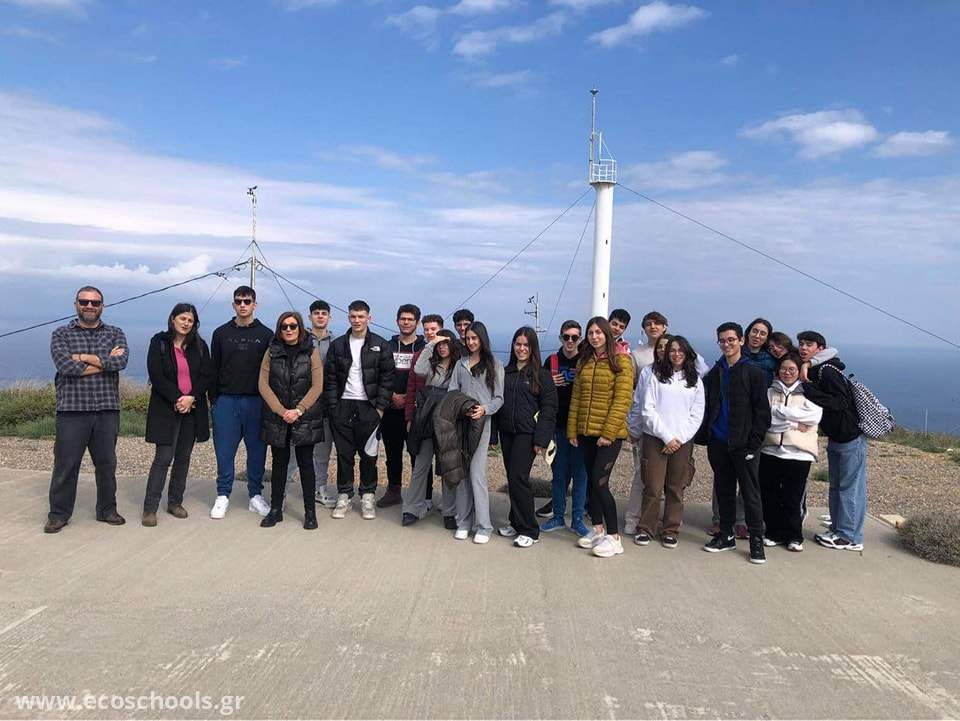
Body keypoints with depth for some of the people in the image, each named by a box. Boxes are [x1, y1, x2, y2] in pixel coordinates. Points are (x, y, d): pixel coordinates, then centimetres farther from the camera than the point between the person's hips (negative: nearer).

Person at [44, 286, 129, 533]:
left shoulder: (115, 334, 10)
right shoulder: (61, 334, 6)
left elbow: (121, 361, -11)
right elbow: (66, 366, -12)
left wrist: (84, 357, -11)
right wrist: (106, 361, -9)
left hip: (107, 410, 2)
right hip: (72, 410, -1)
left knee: (107, 463, 9)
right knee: (65, 464, 3)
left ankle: (107, 510, 23)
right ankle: (58, 514, 18)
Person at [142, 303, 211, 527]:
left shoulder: (200, 346, 8)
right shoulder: (159, 342, -1)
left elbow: (206, 376, 2)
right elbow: (156, 375, -9)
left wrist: (191, 398, -12)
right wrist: (177, 398, -15)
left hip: (193, 408, 4)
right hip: (166, 408, -4)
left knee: (184, 457, 8)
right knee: (163, 457, -7)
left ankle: (175, 502, 19)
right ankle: (150, 508, 0)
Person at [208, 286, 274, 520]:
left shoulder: (266, 335, 5)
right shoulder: (221, 333, 8)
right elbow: (213, 369, 9)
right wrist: (213, 399, 3)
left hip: (256, 402, -1)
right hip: (226, 401, 1)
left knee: (257, 450, 4)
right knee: (224, 450, 3)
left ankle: (256, 495, 16)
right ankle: (223, 496, 15)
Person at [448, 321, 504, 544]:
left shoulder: (494, 365, 7)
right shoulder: (460, 364, 17)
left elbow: (499, 398, 3)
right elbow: (451, 393, 10)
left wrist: (485, 409, -16)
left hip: (481, 423, -4)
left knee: (476, 473, -10)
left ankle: (483, 525, -3)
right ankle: (463, 522, 13)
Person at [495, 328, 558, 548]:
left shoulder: (542, 374, -3)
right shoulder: (505, 372, 11)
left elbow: (548, 409, -6)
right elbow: (498, 403, 15)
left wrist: (541, 439, -13)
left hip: (527, 434, -5)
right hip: (507, 433, 5)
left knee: (518, 477, -11)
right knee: (512, 478, 9)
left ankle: (529, 531, -1)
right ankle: (516, 523, 23)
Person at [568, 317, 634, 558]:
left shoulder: (621, 361, -6)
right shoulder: (584, 362, 12)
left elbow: (622, 400, -12)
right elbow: (576, 398, 12)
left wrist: (608, 432, -17)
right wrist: (572, 430, 7)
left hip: (609, 433, -6)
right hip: (586, 432, 6)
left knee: (600, 482, -9)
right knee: (592, 481, 12)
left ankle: (614, 537, 3)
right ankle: (598, 529, 26)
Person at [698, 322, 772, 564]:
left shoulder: (753, 373, -3)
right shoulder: (714, 374, 12)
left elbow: (762, 410, -6)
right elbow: (706, 407, 14)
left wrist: (754, 440, -13)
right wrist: (703, 436, 5)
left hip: (743, 443, -5)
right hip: (718, 442, 5)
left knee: (750, 492, -1)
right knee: (723, 491, 12)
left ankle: (756, 540, 7)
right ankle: (726, 535, 22)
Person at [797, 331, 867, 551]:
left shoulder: (827, 371, -21)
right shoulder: (813, 372, 6)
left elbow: (841, 403, -28)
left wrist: (808, 388, -29)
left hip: (850, 438, -10)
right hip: (835, 438, 10)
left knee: (850, 488, -1)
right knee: (835, 487, 16)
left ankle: (850, 538, 7)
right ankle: (837, 531, 26)